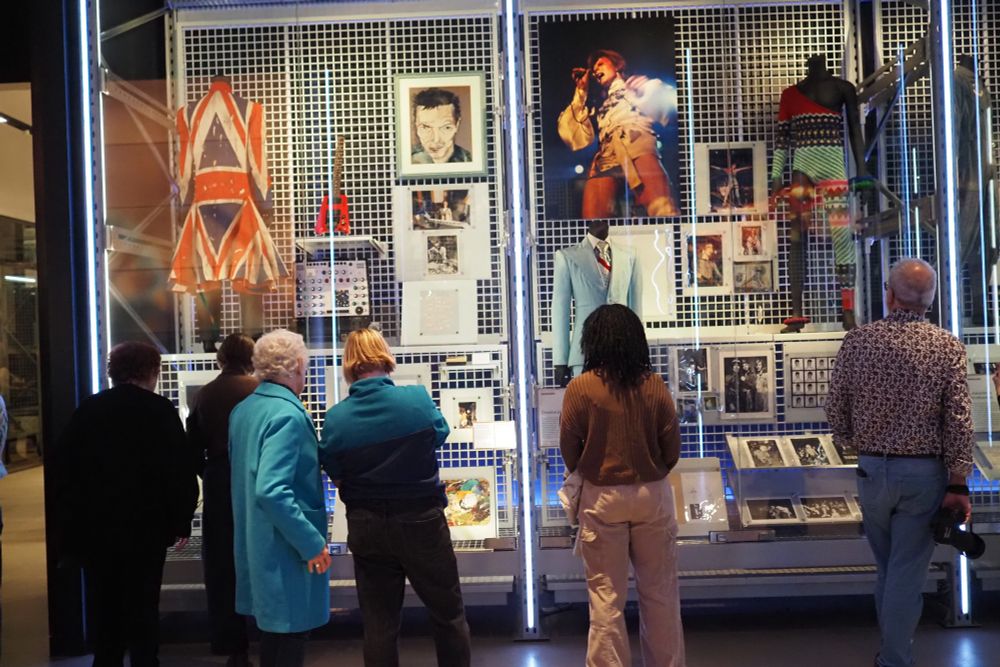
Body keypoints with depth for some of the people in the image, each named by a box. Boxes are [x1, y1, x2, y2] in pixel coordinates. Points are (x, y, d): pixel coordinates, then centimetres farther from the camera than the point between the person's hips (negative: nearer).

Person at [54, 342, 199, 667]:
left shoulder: (87, 409, 4)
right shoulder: (161, 410, -7)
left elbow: (64, 466, 4)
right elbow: (182, 469, -12)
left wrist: (70, 523, 10)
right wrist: (181, 522, -5)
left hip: (94, 526, 4)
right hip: (145, 525, -3)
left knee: (104, 605, 15)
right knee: (142, 606, 5)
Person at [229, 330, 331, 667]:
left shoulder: (242, 409, 7)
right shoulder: (288, 414, -21)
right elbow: (272, 491, -29)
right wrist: (312, 543, -22)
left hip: (254, 542, 9)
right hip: (287, 547, -9)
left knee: (273, 630, 20)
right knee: (291, 637, 2)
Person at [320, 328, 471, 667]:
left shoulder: (335, 417, -10)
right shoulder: (417, 397, -13)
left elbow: (337, 478, 0)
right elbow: (440, 435, 6)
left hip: (366, 526, 2)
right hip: (421, 520, -1)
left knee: (379, 623, 13)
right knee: (448, 613, 15)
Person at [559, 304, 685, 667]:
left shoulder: (580, 388, -12)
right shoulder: (655, 385, -6)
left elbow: (569, 449, -4)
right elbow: (672, 448, -1)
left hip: (602, 498, -2)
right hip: (652, 495, 2)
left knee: (606, 596, 8)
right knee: (660, 592, 16)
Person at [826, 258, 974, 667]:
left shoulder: (857, 341, -6)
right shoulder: (947, 347, -9)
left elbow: (835, 410, -2)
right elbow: (959, 421, -12)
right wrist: (958, 485, -6)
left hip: (872, 469, 2)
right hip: (925, 472, -2)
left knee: (887, 566, 20)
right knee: (907, 571, 6)